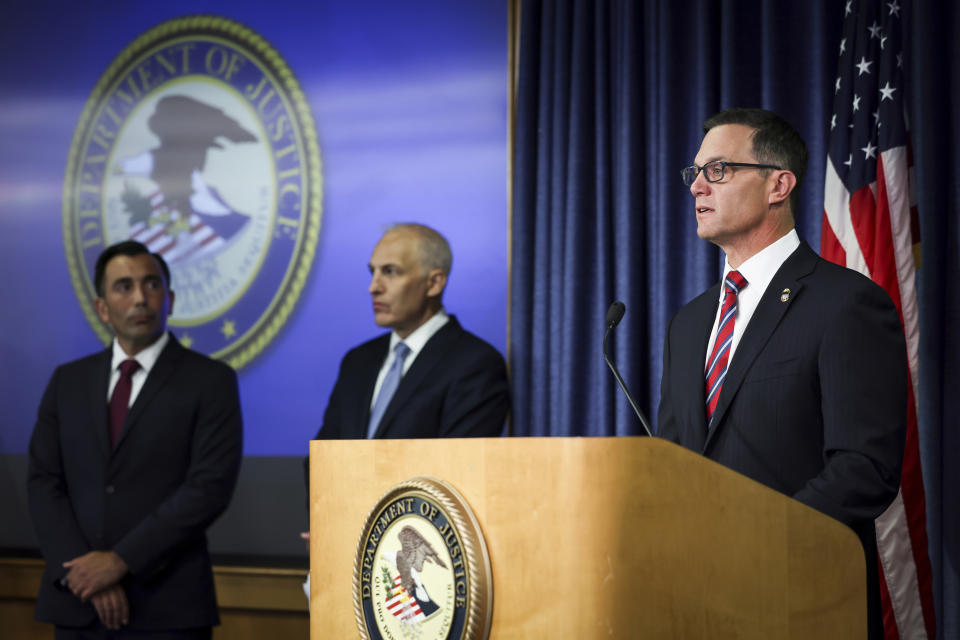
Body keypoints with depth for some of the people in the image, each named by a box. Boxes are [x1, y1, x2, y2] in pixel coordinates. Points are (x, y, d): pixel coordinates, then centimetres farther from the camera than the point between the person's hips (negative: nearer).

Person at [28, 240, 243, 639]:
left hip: (167, 608, -3)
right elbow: (43, 483, 5)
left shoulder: (211, 381, 0)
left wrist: (121, 560, -14)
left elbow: (210, 487, -9)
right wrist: (87, 575, -9)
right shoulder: (68, 382, 12)